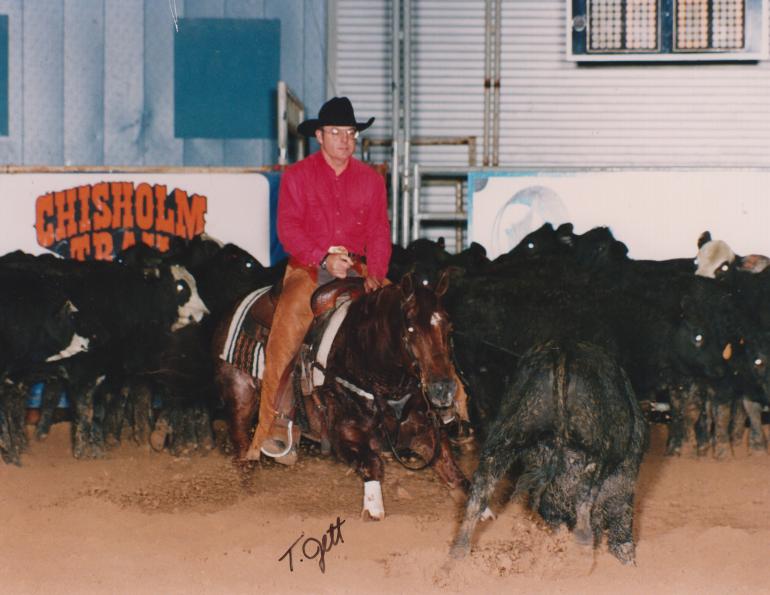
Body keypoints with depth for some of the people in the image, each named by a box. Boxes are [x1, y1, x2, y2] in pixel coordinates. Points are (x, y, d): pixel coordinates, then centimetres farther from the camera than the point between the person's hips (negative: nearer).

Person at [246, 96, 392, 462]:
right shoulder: (296, 176, 4)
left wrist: (375, 275, -10)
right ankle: (274, 421, -13)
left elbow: (379, 233, 7)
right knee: (286, 329, -20)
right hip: (308, 268, -2)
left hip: (356, 269, 3)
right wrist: (324, 259, -19)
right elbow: (289, 229, -5)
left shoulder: (370, 179, 12)